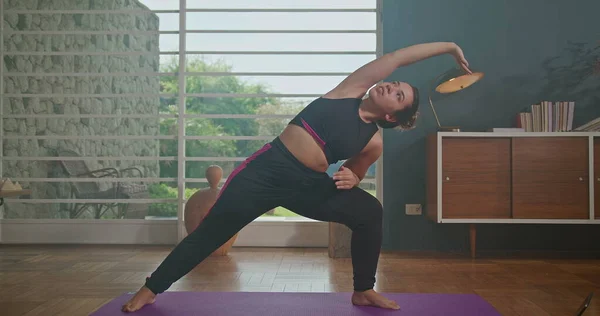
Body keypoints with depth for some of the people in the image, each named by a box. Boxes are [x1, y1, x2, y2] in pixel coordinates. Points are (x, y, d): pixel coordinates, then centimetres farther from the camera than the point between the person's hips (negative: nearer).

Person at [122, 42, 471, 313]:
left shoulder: (373, 142, 3)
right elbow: (397, 57, -2)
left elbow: (354, 174, 19)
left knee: (370, 211, -9)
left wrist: (350, 179, -6)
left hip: (308, 185, 3)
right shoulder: (351, 90, -1)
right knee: (211, 232, -1)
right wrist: (449, 46, 6)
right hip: (267, 169, -2)